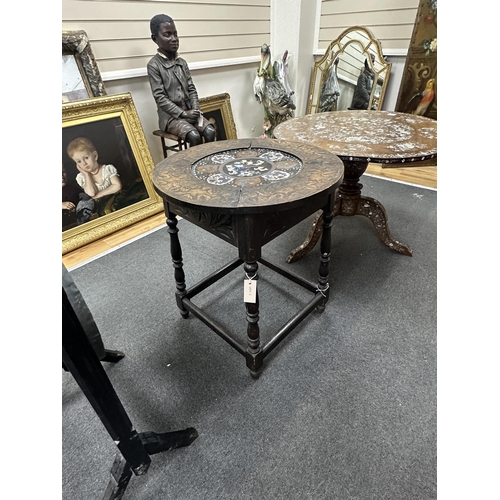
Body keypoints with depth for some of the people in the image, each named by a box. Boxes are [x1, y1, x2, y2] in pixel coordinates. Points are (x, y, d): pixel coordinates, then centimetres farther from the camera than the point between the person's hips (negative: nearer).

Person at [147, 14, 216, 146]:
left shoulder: (182, 62, 12)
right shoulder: (154, 65, -7)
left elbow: (191, 89, 11)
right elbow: (160, 98, -12)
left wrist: (196, 110, -7)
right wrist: (184, 113, -17)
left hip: (190, 111, 5)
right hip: (170, 115, -5)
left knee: (210, 132, -18)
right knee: (195, 136, -28)